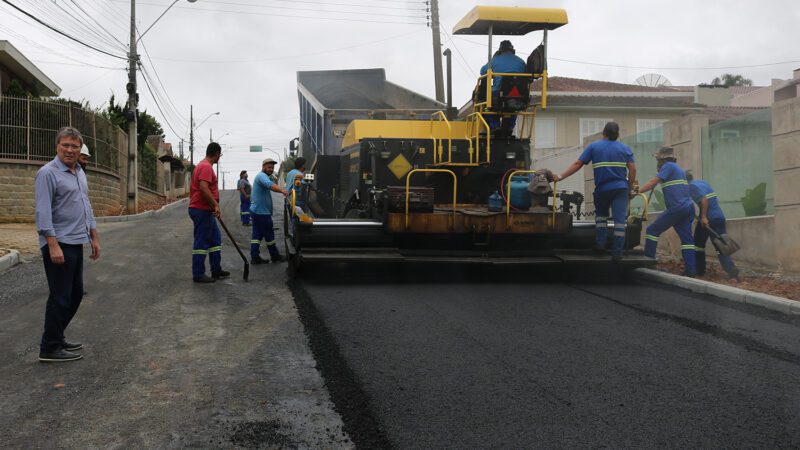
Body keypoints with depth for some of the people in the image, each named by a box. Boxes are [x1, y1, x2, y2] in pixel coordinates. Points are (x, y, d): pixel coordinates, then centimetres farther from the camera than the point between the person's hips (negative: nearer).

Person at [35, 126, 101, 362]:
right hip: (59, 245, -9)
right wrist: (53, 245, -23)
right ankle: (49, 348, 6)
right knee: (60, 297, -4)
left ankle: (57, 337, 28)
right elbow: (43, 212, -18)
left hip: (76, 243, 9)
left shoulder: (80, 173, 14)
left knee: (75, 294, 15)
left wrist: (94, 237, 20)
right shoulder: (48, 173, -12)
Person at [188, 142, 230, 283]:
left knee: (215, 239, 16)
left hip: (205, 210, 11)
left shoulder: (204, 165, 16)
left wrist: (214, 205, 21)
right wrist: (215, 205, -23)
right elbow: (203, 188, -27)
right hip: (202, 210, -11)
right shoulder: (206, 167, -17)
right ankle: (198, 274, 1)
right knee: (201, 242, -5)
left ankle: (216, 270, 22)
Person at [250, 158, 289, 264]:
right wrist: (282, 190, -52)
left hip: (256, 211, 10)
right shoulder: (262, 176, -16)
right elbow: (270, 185, -37)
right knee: (269, 234, 1)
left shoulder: (260, 176, 21)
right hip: (262, 212, -10)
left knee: (257, 234, 8)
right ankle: (275, 256, 11)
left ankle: (255, 257, 7)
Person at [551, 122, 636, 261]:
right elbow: (632, 169, 1)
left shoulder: (593, 146, 4)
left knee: (601, 214, 23)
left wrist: (560, 177, -1)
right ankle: (617, 252, -3)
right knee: (619, 219, 0)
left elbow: (577, 164, -1)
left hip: (602, 189, 0)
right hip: (621, 188, 0)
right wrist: (630, 188, 11)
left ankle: (600, 243, 11)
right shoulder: (625, 149, 7)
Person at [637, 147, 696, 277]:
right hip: (688, 207, 9)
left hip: (676, 208, -9)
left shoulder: (668, 166, -4)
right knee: (687, 238, 4)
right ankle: (690, 270, -1)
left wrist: (637, 192, -9)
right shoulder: (679, 169, 25)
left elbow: (653, 182, -10)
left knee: (652, 230, -1)